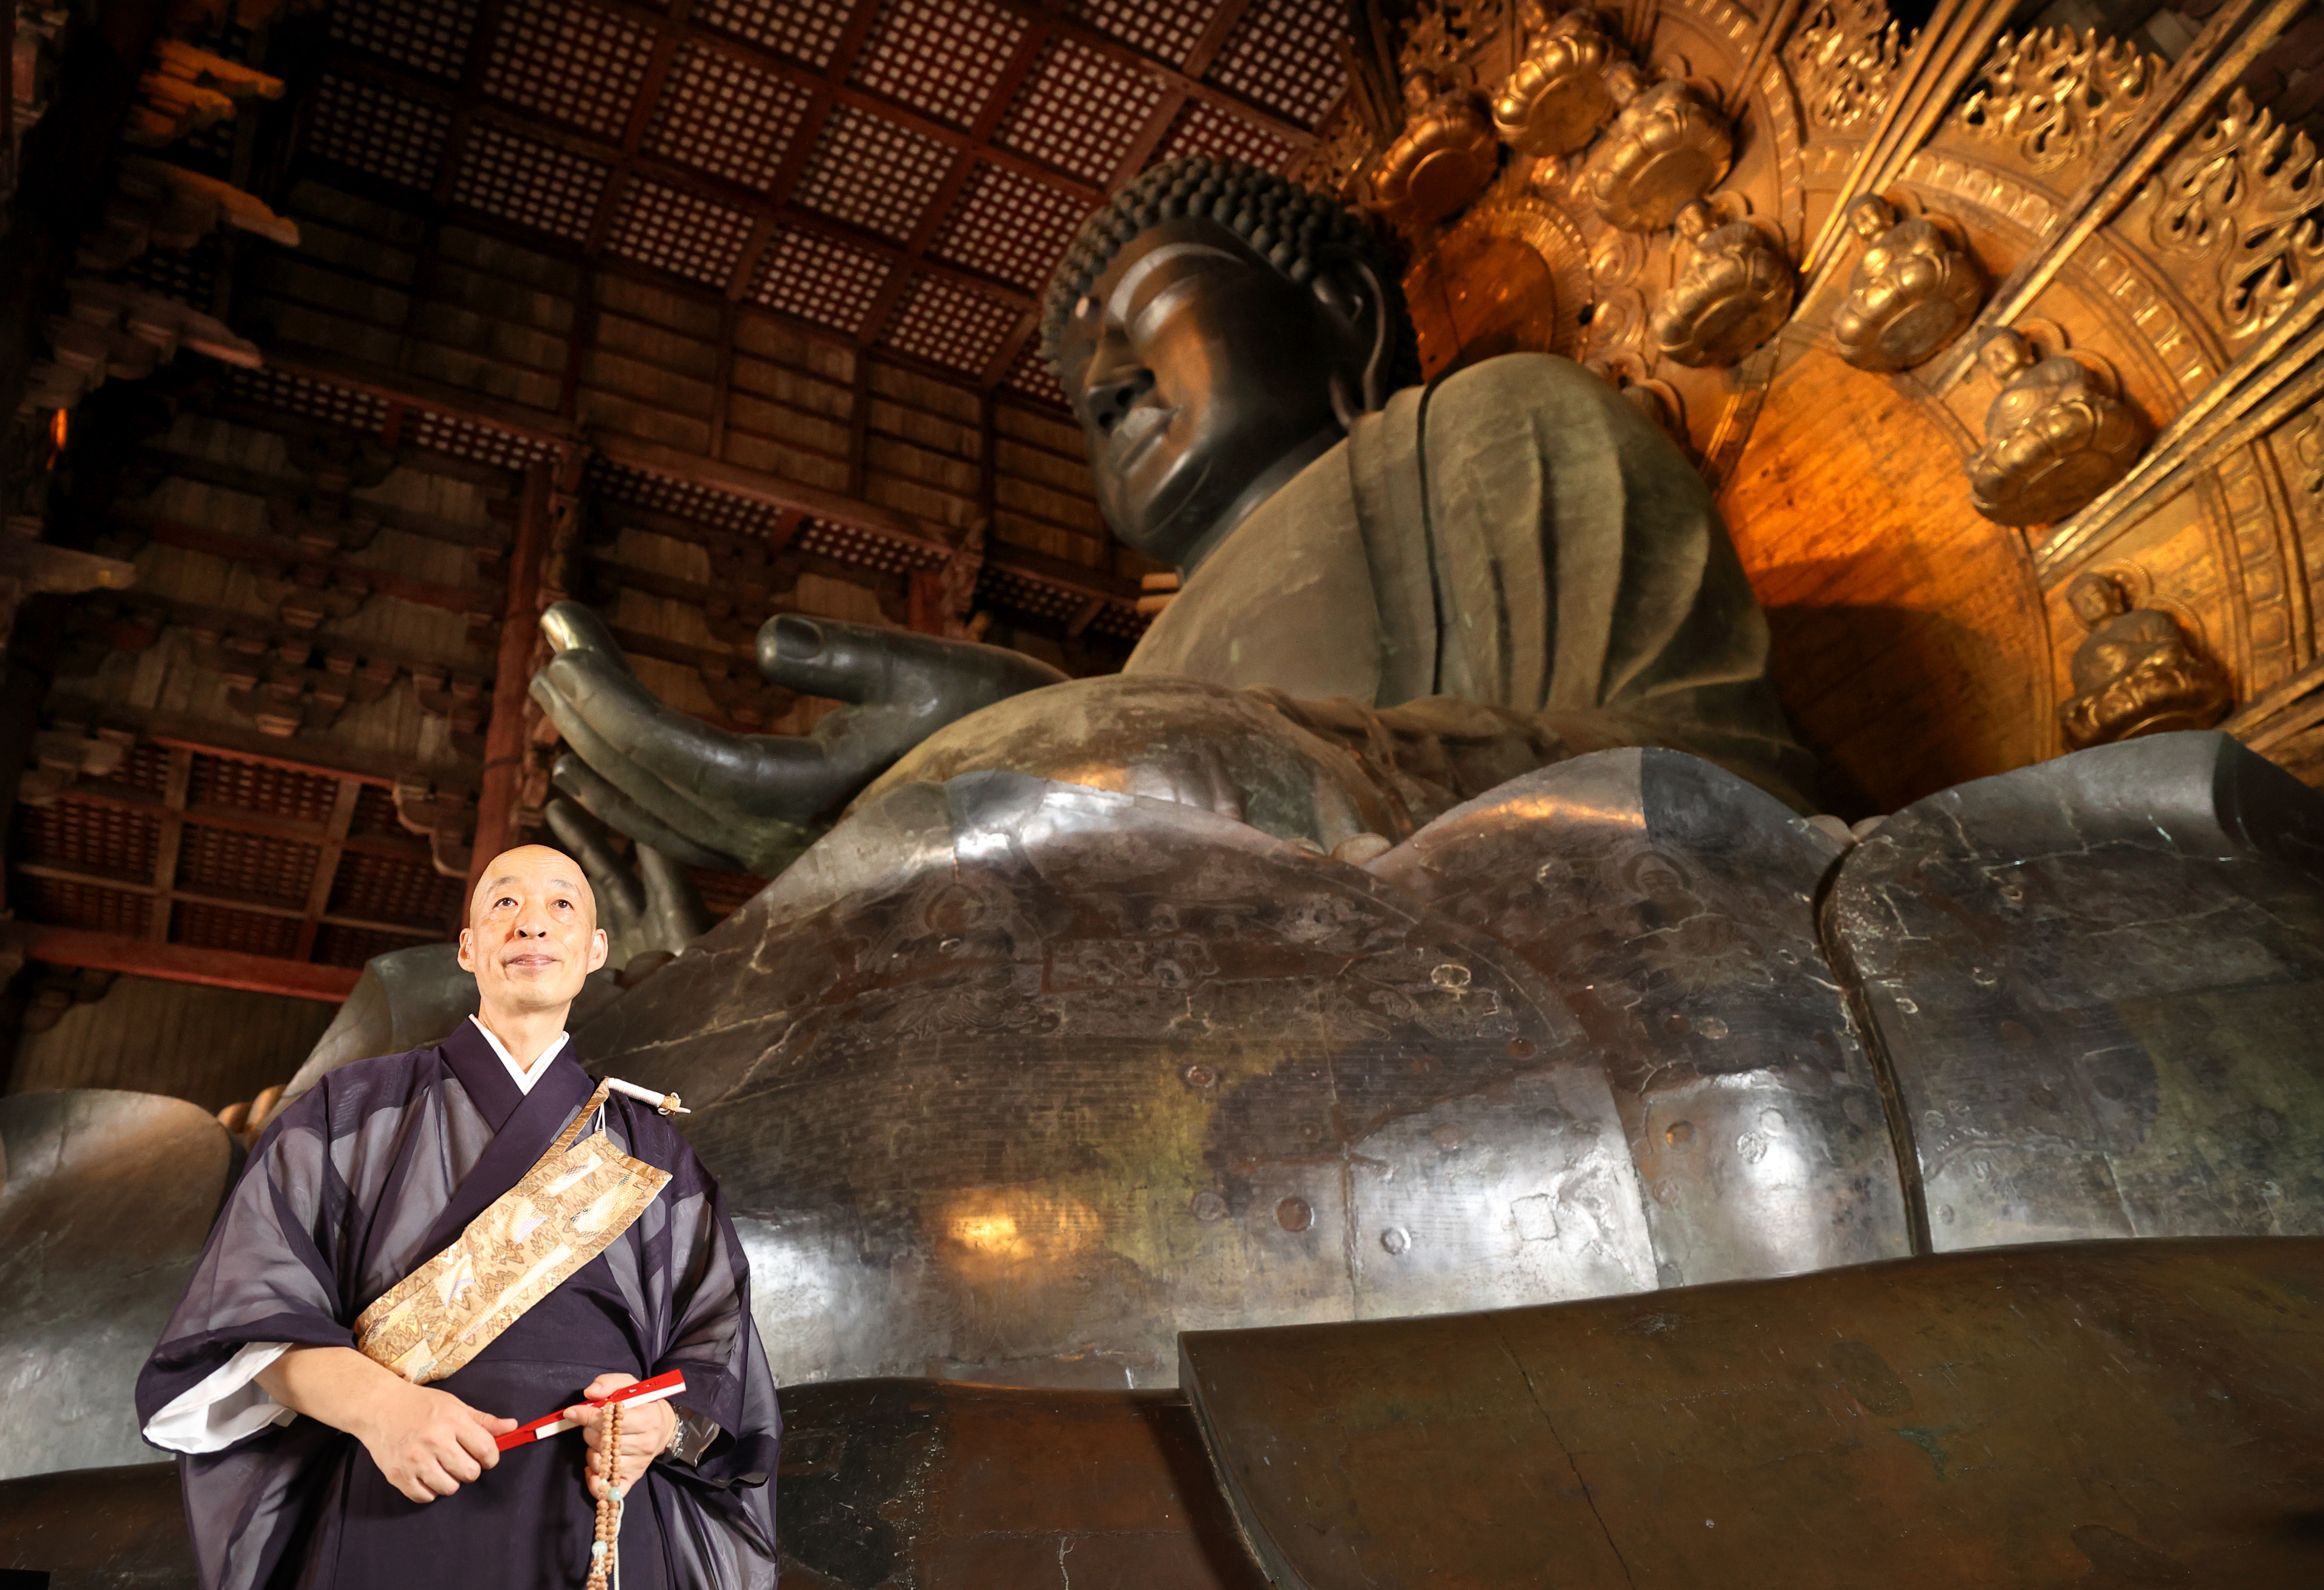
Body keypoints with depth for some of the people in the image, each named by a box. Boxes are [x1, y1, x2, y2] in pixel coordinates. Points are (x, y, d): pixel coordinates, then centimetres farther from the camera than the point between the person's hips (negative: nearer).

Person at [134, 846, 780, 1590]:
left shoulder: (650, 1153, 10)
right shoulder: (357, 1110, 8)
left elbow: (718, 1359, 6)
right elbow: (254, 1308, -2)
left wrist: (664, 1425, -16)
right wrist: (373, 1403, -20)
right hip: (392, 1521, -1)